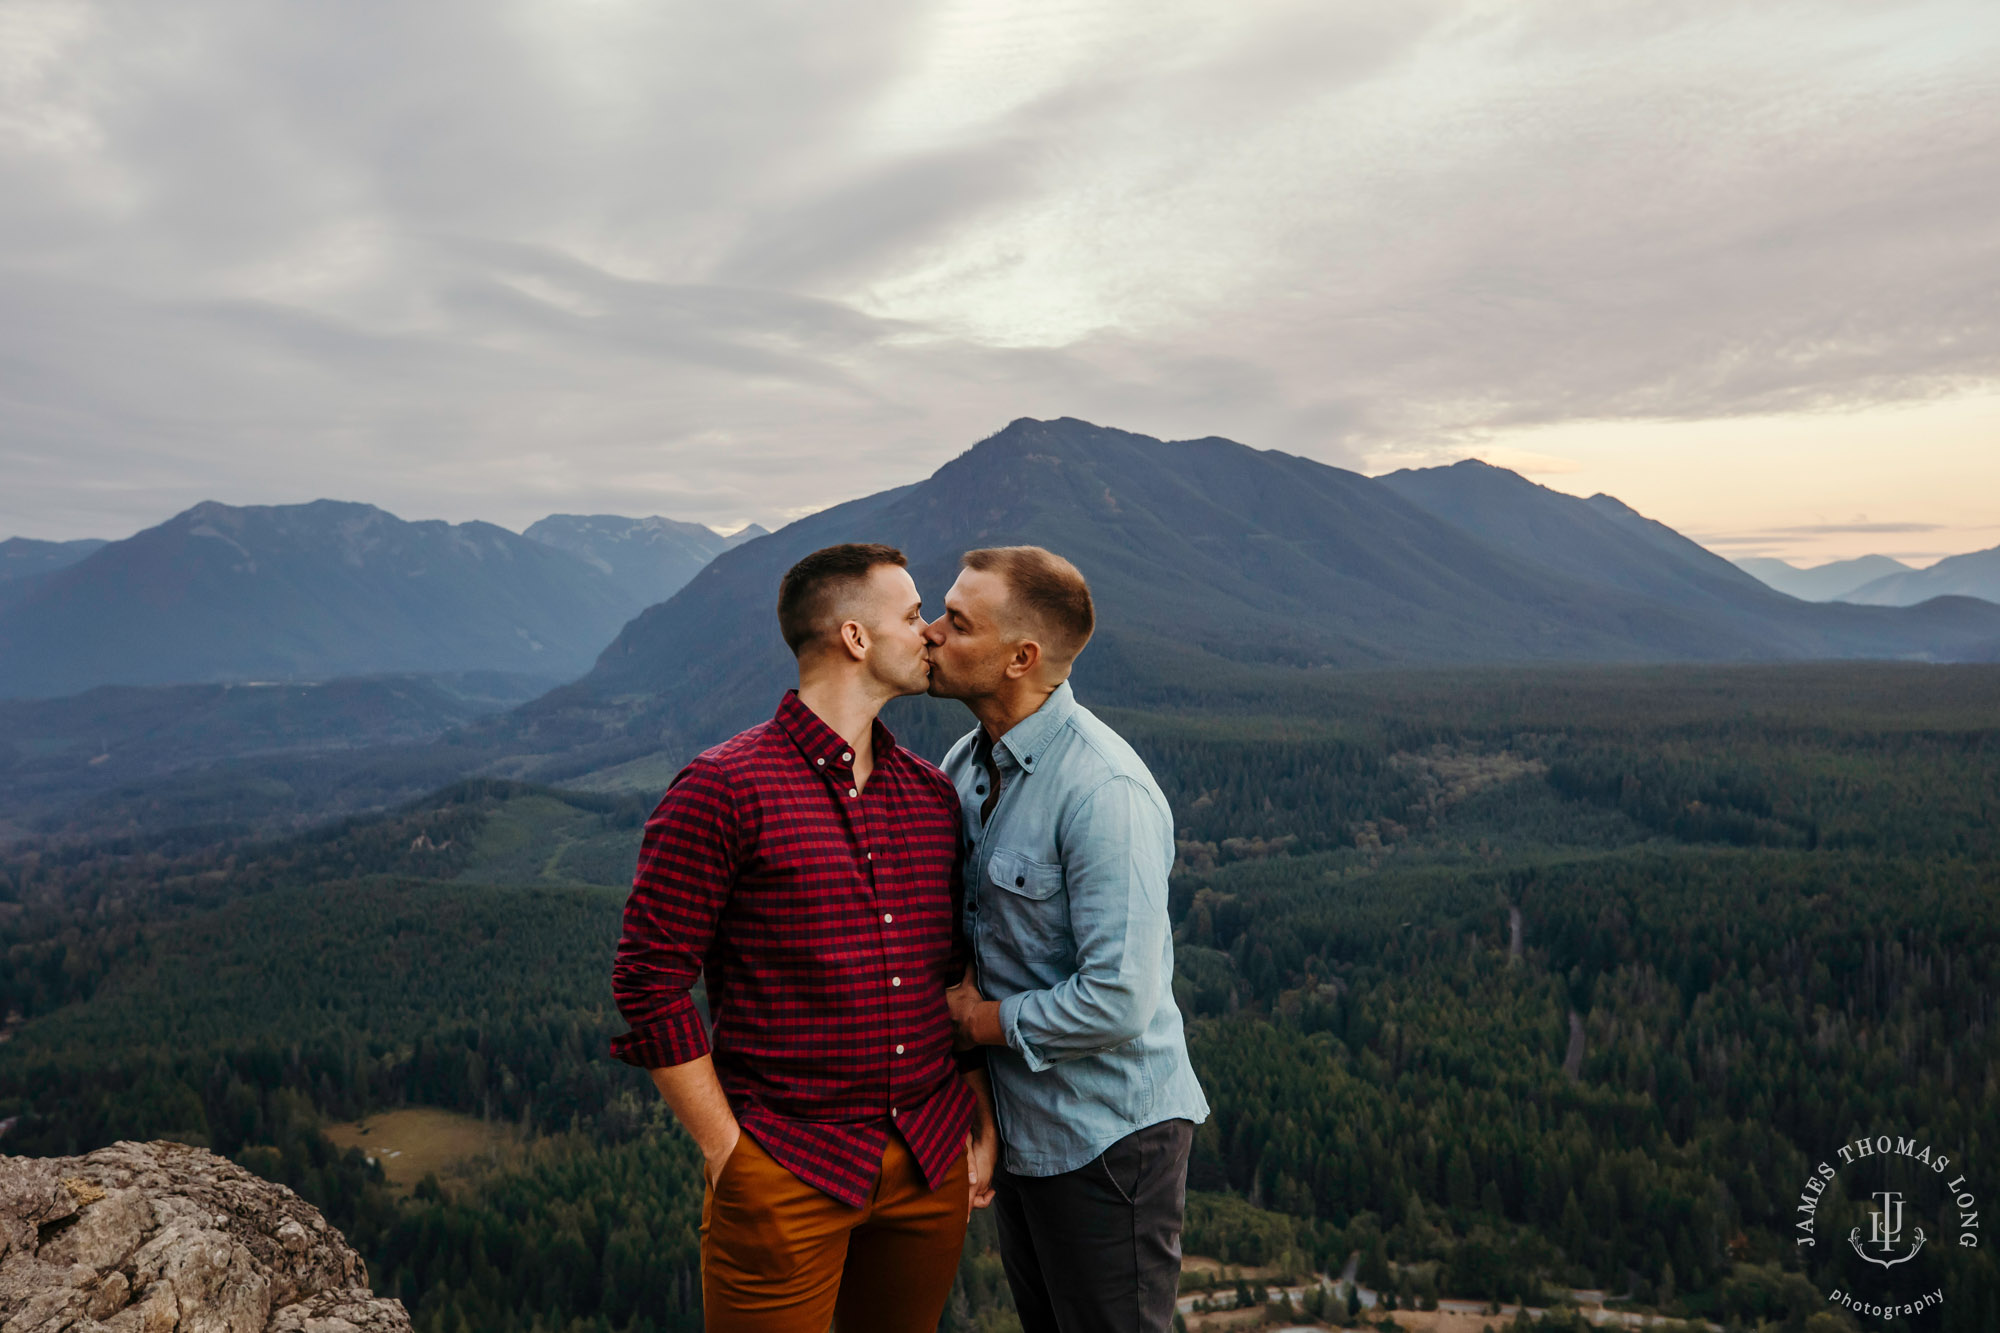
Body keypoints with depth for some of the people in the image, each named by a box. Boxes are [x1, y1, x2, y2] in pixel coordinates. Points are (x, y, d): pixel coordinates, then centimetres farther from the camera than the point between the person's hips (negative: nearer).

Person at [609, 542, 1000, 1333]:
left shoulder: (933, 796, 8)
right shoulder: (721, 790, -10)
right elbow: (650, 983, -10)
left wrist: (983, 1126, 9)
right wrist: (727, 1151, -10)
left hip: (933, 1170, 6)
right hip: (786, 1174, -5)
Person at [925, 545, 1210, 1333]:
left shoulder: (1104, 791, -25)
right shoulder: (964, 765, 3)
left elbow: (1118, 1002, -29)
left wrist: (980, 1020, -15)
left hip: (1106, 1137, -8)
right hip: (1018, 1124, 8)